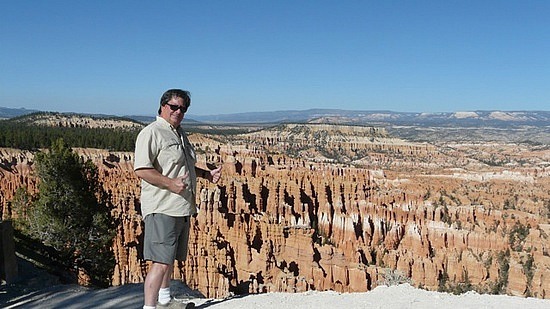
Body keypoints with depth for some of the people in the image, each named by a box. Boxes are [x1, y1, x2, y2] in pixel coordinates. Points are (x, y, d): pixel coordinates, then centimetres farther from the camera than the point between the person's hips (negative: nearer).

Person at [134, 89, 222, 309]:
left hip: (182, 208, 9)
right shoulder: (152, 133, -11)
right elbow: (141, 170, -20)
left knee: (171, 258, 21)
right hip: (162, 209, -9)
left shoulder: (179, 133, 18)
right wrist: (171, 183, -26)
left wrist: (206, 174, 19)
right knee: (161, 262, -12)